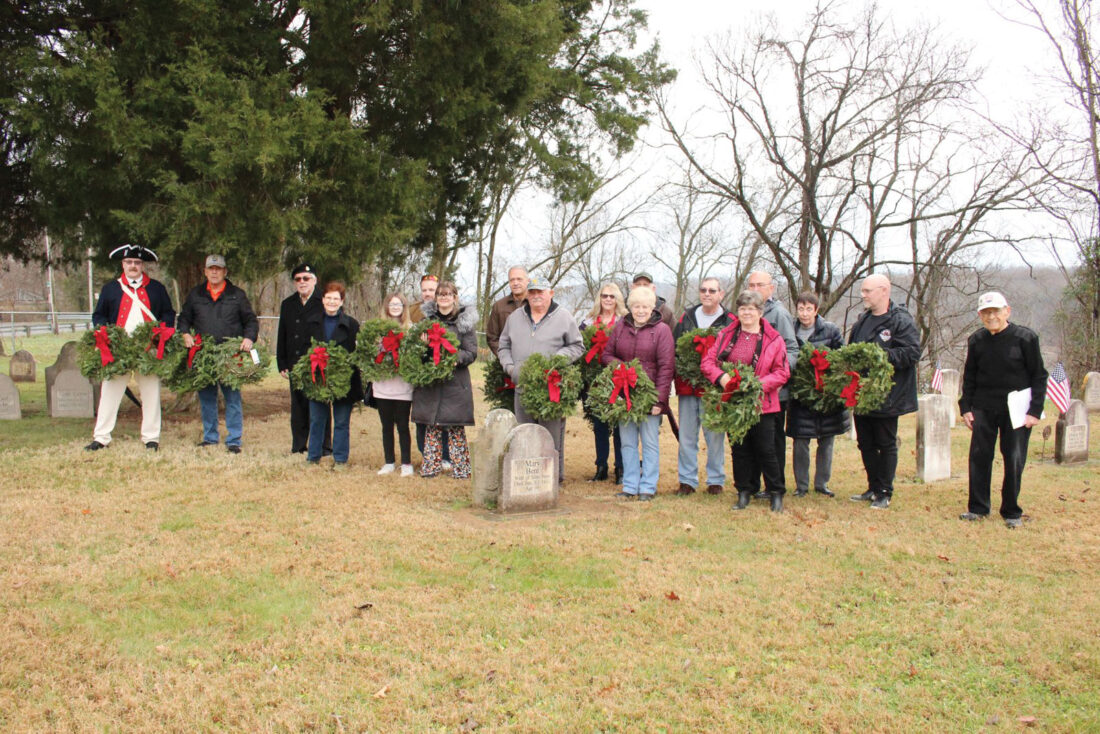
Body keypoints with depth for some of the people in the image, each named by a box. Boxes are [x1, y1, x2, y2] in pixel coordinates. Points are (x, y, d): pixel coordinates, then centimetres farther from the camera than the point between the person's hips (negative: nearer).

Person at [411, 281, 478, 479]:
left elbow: (471, 353, -3)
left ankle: (461, 468, 7)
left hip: (456, 382, -3)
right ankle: (431, 466, 14)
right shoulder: (427, 318, 12)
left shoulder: (465, 321, 1)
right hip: (429, 382, 3)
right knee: (432, 426, 6)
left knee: (456, 427, -1)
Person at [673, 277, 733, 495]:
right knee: (686, 436, 7)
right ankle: (687, 480, 16)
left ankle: (716, 480, 17)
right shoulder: (686, 317, 11)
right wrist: (677, 379, -2)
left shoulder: (730, 321, 0)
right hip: (688, 386, 3)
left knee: (715, 436, 4)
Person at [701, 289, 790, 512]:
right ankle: (743, 493, 20)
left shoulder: (773, 339, 0)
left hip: (761, 403, -2)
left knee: (766, 450, 0)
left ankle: (776, 493, 14)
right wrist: (721, 377, -15)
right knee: (739, 449, 9)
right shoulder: (726, 335, 6)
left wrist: (760, 384, -17)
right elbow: (707, 361, 5)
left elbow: (782, 372, -2)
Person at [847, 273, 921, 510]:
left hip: (886, 396, -7)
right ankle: (873, 488, 27)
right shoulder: (862, 320, 14)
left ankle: (884, 493, 14)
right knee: (865, 443, 14)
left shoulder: (901, 321, -10)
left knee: (886, 444, 4)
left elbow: (912, 353, -19)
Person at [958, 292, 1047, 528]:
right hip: (984, 409, 3)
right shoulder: (976, 340, 4)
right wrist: (966, 407, 5)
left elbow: (1039, 376, -3)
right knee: (979, 457, 4)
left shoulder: (1025, 338, -7)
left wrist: (1035, 410, -9)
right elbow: (969, 377, 12)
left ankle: (1012, 512, 14)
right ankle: (978, 508, 16)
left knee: (1014, 460, 1)